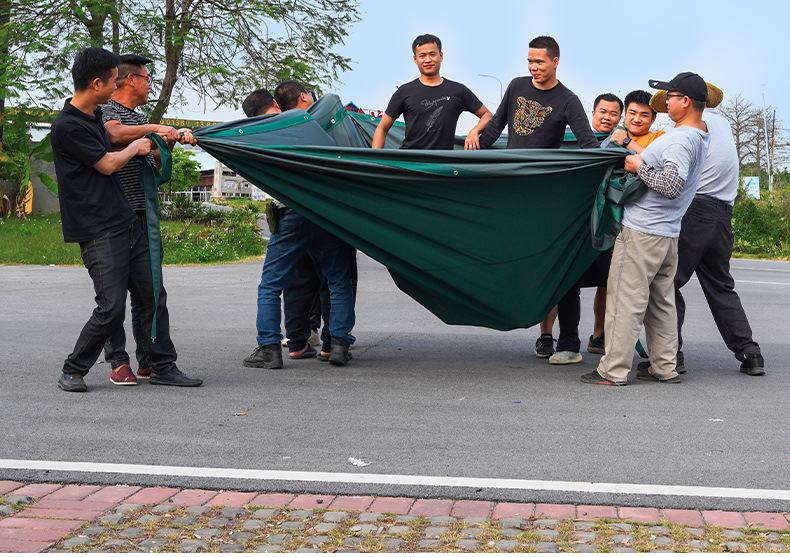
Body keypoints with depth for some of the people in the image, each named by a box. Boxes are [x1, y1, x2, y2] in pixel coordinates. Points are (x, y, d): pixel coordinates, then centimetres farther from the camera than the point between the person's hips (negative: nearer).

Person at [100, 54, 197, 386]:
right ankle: (118, 362, 1)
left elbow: (152, 163, 26)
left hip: (143, 214, 8)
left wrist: (171, 141, 12)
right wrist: (153, 129, -28)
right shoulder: (106, 112, -3)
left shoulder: (139, 118, 25)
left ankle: (151, 361, 9)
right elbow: (114, 134, -26)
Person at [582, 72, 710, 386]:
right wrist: (639, 154, 18)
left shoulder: (681, 139, -18)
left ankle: (613, 370, -4)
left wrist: (639, 167, -16)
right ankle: (664, 368, 17)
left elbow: (671, 185, -28)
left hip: (641, 233, -10)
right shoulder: (700, 136, 14)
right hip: (668, 234, 10)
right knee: (661, 302, 13)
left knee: (625, 300, -6)